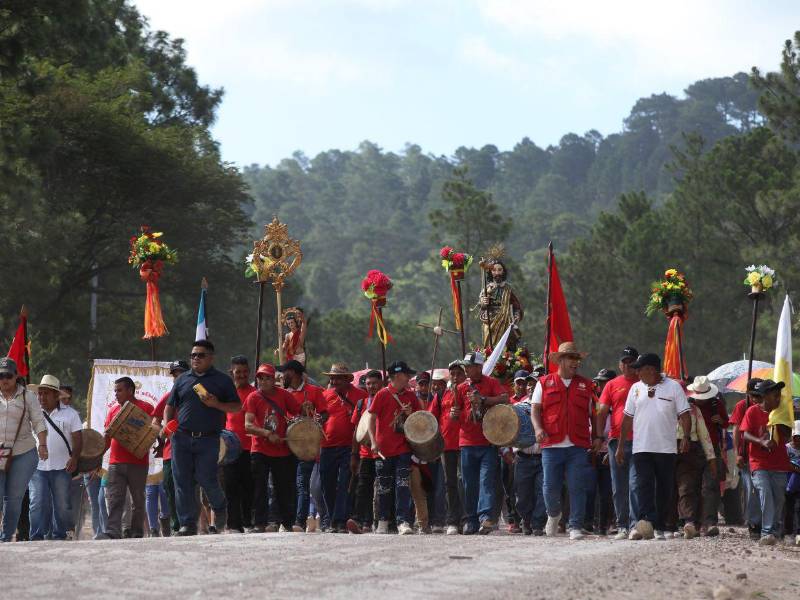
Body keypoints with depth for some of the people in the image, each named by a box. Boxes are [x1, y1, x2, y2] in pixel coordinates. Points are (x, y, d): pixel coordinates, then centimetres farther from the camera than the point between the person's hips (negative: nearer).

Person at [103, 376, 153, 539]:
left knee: (138, 500, 5)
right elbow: (107, 438, 18)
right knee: (114, 500, -8)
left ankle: (136, 532, 11)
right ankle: (112, 533, -16)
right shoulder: (113, 410, 16)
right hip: (116, 463, 3)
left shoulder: (146, 408, 3)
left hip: (138, 463, -3)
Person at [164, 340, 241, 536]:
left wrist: (216, 404, -12)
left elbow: (237, 407, 5)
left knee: (206, 478, -7)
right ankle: (188, 524, 4)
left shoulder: (222, 380, 7)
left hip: (208, 439, -3)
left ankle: (220, 508, 23)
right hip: (181, 438, 3)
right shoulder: (182, 379, 15)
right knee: (183, 481, -1)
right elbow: (170, 406, 19)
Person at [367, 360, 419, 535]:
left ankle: (403, 522, -12)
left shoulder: (410, 396, 8)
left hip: (403, 448, 2)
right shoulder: (382, 395, -4)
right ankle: (383, 522, 20)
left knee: (403, 485, -8)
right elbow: (371, 418, -4)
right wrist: (374, 441, -13)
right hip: (384, 449, -2)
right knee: (384, 487, 8)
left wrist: (411, 414, -6)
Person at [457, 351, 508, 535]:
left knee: (487, 480, -12)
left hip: (488, 442, -3)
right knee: (469, 484, 6)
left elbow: (505, 399, -12)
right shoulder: (462, 388, 11)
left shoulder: (491, 383, 3)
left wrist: (483, 399, -19)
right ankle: (471, 520, 13)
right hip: (468, 442, 3)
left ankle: (485, 516, -19)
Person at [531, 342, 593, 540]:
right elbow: (535, 410, 8)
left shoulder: (586, 385, 15)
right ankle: (554, 514, 28)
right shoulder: (545, 383, 11)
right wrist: (538, 428, -10)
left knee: (577, 487, -5)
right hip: (552, 444, -1)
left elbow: (593, 414, 19)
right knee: (550, 487, 0)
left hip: (578, 446, 1)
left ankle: (575, 526, 0)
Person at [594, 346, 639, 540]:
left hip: (639, 441, -3)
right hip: (617, 441, 3)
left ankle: (635, 525, -9)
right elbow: (602, 412, 8)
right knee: (619, 487, 7)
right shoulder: (612, 385, 11)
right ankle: (622, 526, 13)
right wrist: (599, 436, -3)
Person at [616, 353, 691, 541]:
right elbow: (628, 418, 15)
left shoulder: (673, 387, 2)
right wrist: (621, 445, 12)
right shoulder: (636, 388, 11)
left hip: (666, 448, -1)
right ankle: (645, 522, -25)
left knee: (664, 490, 4)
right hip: (641, 447, 1)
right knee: (642, 486, -14)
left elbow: (684, 414, -1)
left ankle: (659, 528, 12)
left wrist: (686, 437, -16)